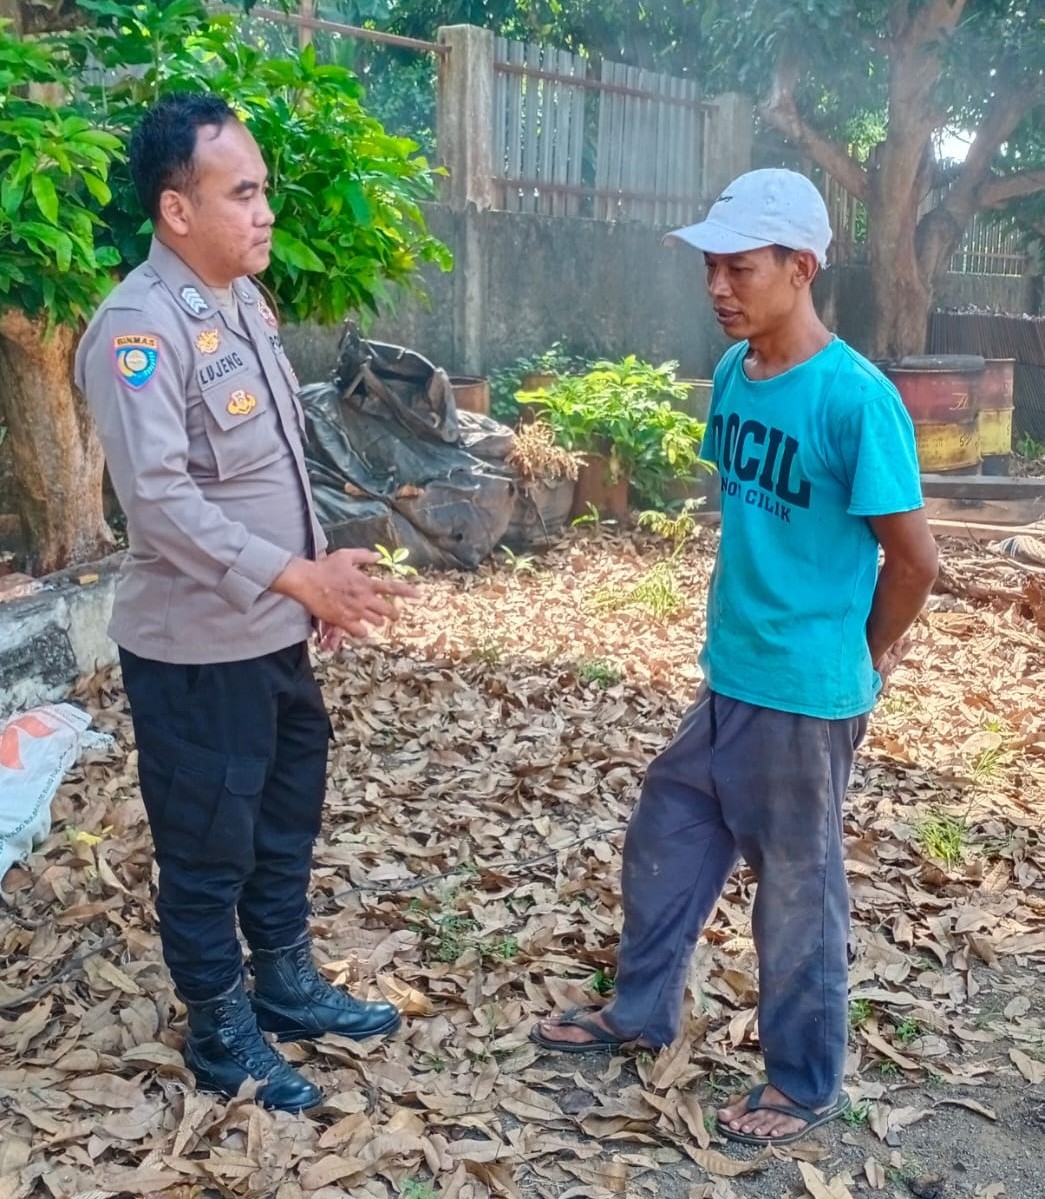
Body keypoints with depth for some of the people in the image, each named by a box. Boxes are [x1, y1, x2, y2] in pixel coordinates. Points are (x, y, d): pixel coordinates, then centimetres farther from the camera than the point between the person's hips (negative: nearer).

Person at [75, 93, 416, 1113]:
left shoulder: (242, 299, 7)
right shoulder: (139, 330, -21)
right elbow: (159, 499, -28)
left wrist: (314, 585, 14)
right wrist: (300, 576, -26)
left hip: (273, 633, 9)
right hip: (195, 649, -8)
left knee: (286, 821, 21)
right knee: (207, 848, 9)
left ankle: (288, 988, 41)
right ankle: (221, 1034, 29)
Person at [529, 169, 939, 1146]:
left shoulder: (856, 399, -21)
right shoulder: (732, 373, 2)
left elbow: (914, 558, -15)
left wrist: (859, 657, -2)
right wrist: (743, 618, 13)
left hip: (804, 696, -7)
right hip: (727, 678, 7)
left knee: (797, 885, 9)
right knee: (665, 842, 19)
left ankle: (806, 1082, 30)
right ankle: (639, 1010, 42)